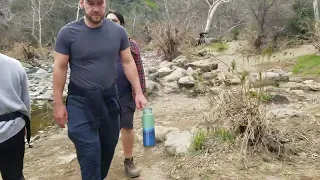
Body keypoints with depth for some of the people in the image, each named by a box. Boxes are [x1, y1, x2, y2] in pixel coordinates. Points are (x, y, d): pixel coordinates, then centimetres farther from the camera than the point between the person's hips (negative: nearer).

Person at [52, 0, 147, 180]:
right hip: (81, 102, -3)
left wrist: (139, 92, -1)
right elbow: (60, 68, -5)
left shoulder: (118, 32, -4)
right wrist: (58, 104, -5)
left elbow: (128, 62, 3)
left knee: (109, 146, 17)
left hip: (110, 98, 4)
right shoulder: (68, 33, -11)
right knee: (90, 154, -2)